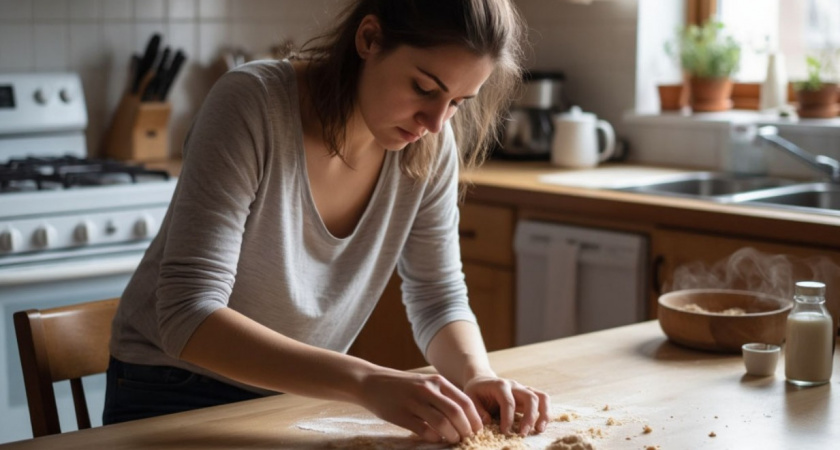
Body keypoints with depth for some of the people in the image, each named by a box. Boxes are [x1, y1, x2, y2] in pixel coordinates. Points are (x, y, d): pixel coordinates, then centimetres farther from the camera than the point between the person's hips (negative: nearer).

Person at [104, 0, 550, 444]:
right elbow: (188, 317, -30)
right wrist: (366, 381, -40)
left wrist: (476, 374, -22)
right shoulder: (252, 103, -24)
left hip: (303, 393, 4)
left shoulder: (431, 145, -10)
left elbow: (438, 297, -1)